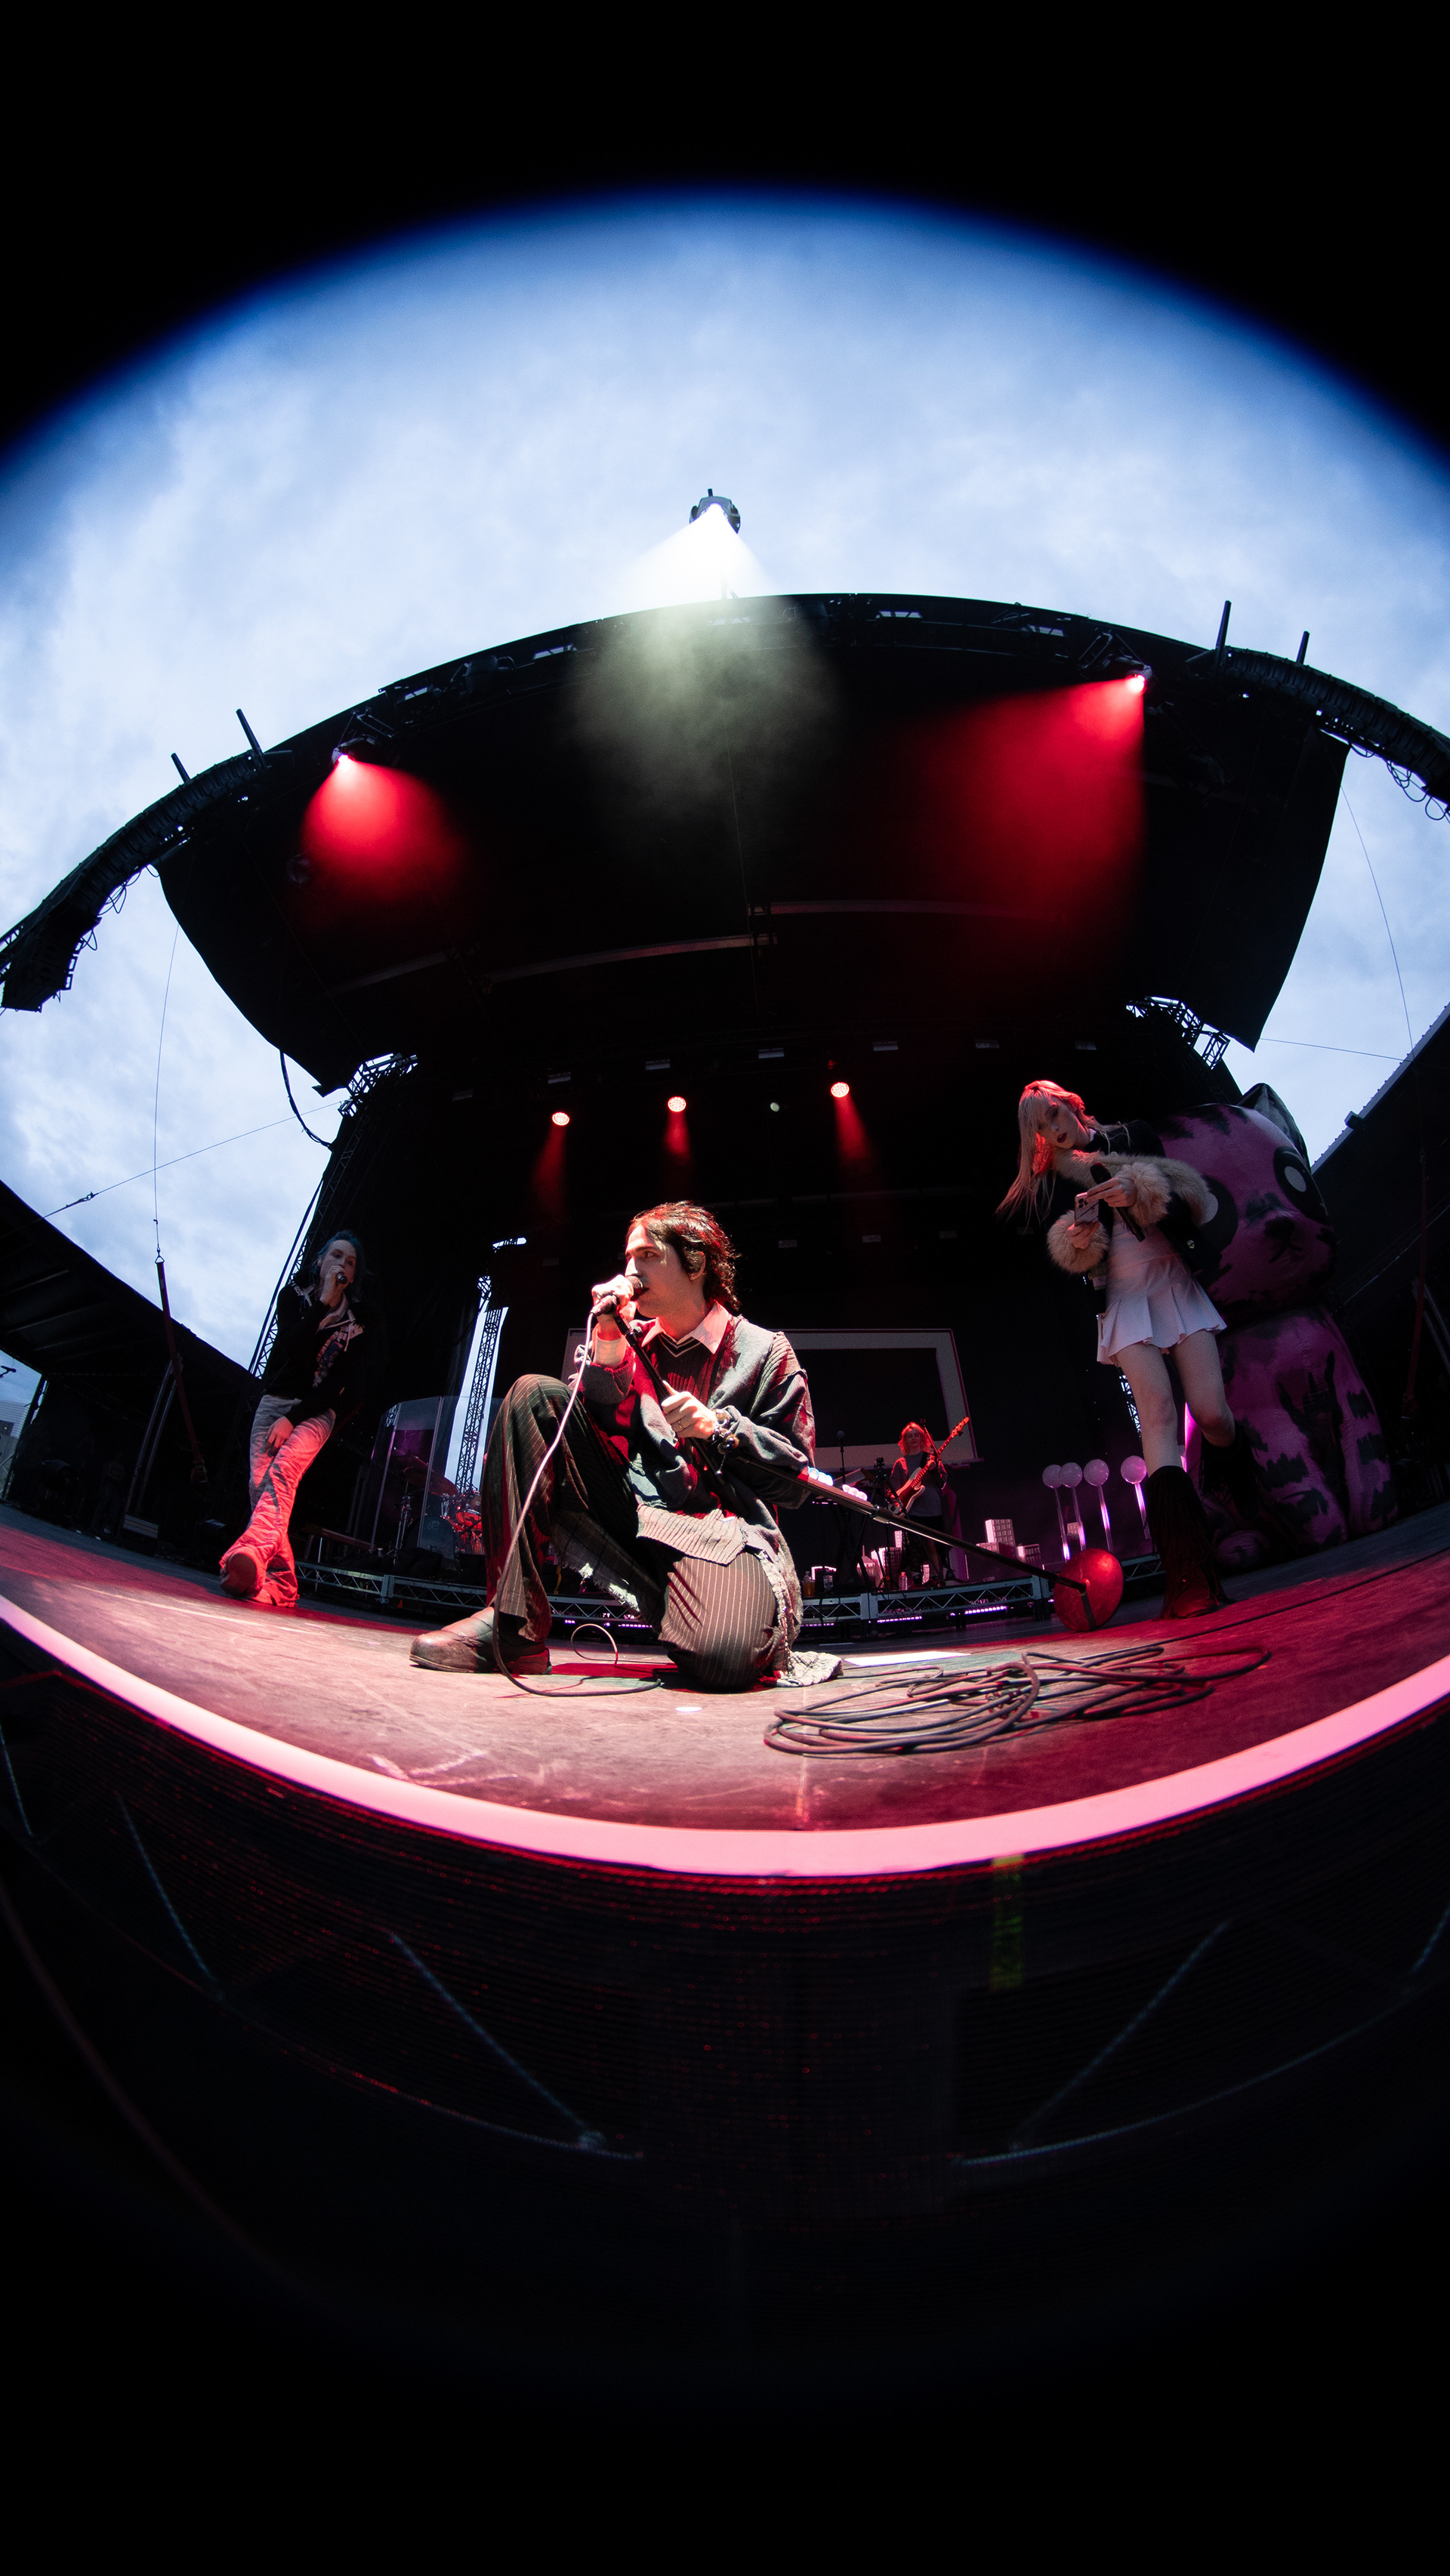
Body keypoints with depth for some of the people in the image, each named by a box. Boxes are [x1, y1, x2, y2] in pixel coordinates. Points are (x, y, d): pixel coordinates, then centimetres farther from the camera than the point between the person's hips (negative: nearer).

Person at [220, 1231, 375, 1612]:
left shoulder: (361, 1320, 0)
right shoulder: (293, 1296, 8)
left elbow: (340, 1383, -6)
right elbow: (292, 1349, -10)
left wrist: (292, 1418, -13)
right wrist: (323, 1304, -16)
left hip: (318, 1410, -3)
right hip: (275, 1400, 4)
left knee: (283, 1469, -30)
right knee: (259, 1483, -13)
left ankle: (251, 1552, -54)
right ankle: (280, 1585, -13)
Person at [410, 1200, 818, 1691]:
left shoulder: (766, 1351, 7)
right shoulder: (635, 1343, 17)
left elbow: (796, 1472, 5)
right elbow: (604, 1431, 7)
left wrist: (717, 1427, -9)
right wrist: (608, 1343, -4)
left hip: (719, 1528, -5)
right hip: (632, 1512, 5)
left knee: (720, 1657, -39)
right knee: (534, 1396, -11)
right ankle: (513, 1623, -16)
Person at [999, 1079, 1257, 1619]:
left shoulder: (1135, 1137, 9)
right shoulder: (1052, 1184, 9)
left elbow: (1193, 1200, 1)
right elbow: (1068, 1263, 7)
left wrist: (1142, 1195, -18)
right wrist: (1077, 1242, -16)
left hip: (1175, 1282, 1)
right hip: (1124, 1298, -1)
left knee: (1211, 1411, -12)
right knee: (1158, 1412, -20)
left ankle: (1246, 1501, 25)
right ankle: (1189, 1580, -28)